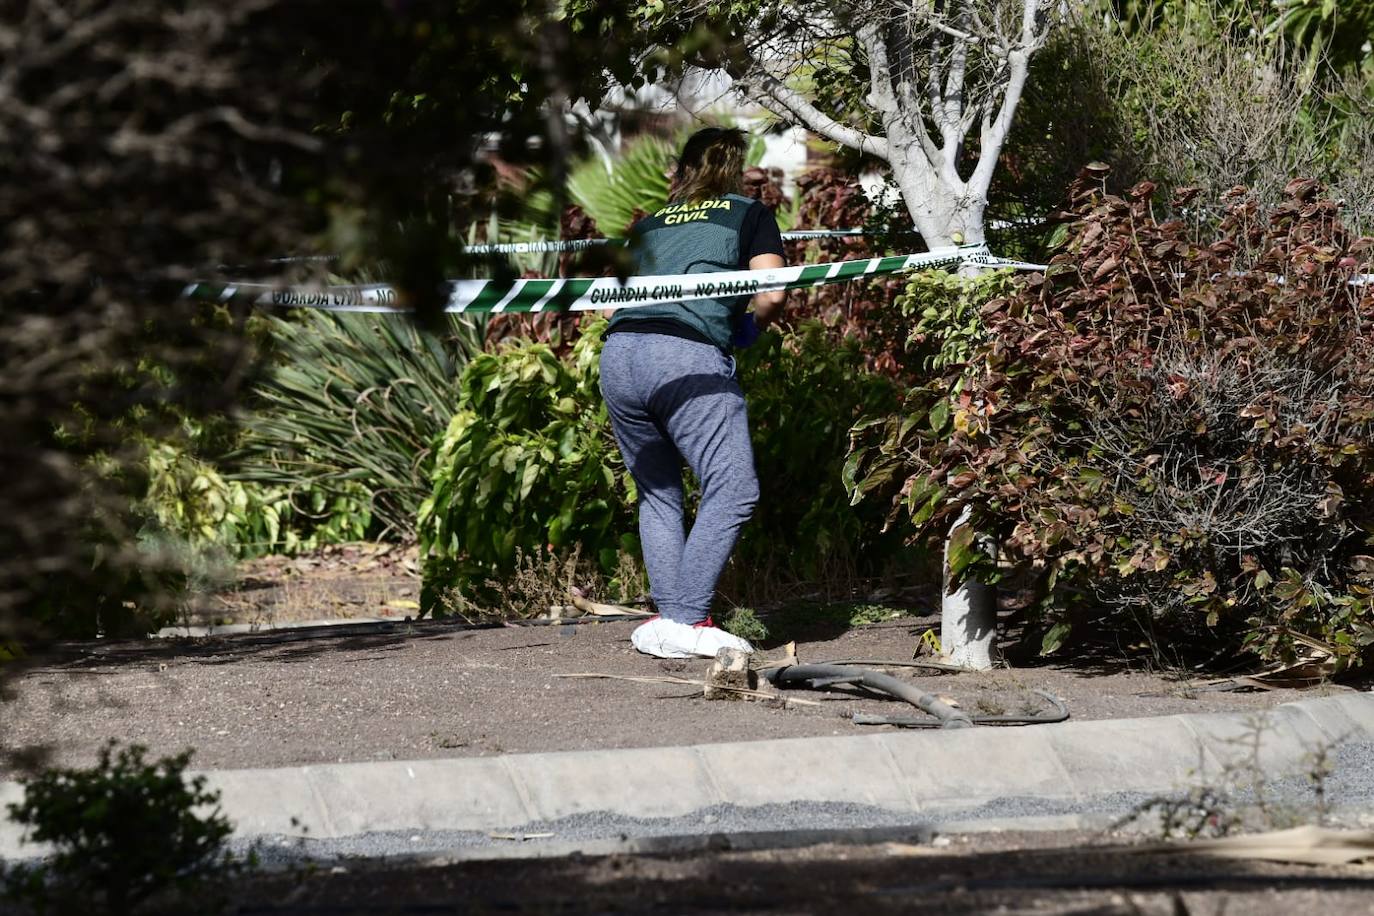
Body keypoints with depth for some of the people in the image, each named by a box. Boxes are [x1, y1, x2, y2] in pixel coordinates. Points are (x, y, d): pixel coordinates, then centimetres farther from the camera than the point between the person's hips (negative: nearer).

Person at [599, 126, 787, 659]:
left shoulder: (649, 224, 28)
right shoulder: (750, 215, 19)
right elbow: (771, 293, 6)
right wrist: (752, 326, 25)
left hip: (619, 355, 5)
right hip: (690, 359, -5)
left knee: (656, 493, 15)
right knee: (732, 489, -4)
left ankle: (667, 619, 4)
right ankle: (686, 620, -14)